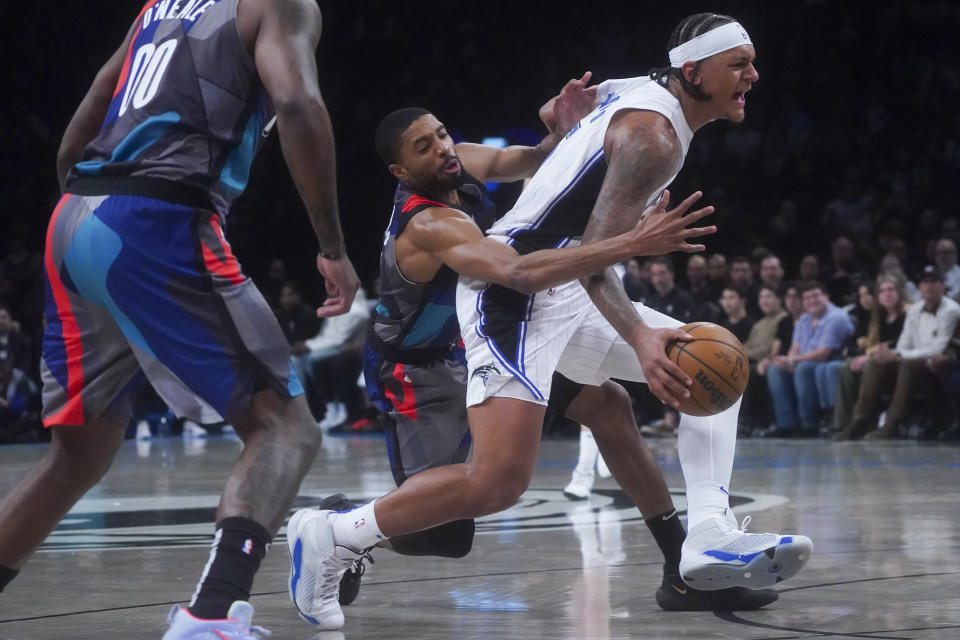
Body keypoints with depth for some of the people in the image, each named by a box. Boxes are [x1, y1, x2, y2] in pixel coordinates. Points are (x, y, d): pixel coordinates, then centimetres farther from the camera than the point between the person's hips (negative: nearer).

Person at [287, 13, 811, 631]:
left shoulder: (635, 92, 13)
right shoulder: (653, 135, -16)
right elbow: (593, 255, -24)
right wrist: (638, 338, -38)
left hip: (566, 294, 11)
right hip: (517, 294, -11)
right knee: (500, 481, -22)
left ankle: (710, 537, -5)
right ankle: (334, 535, -7)